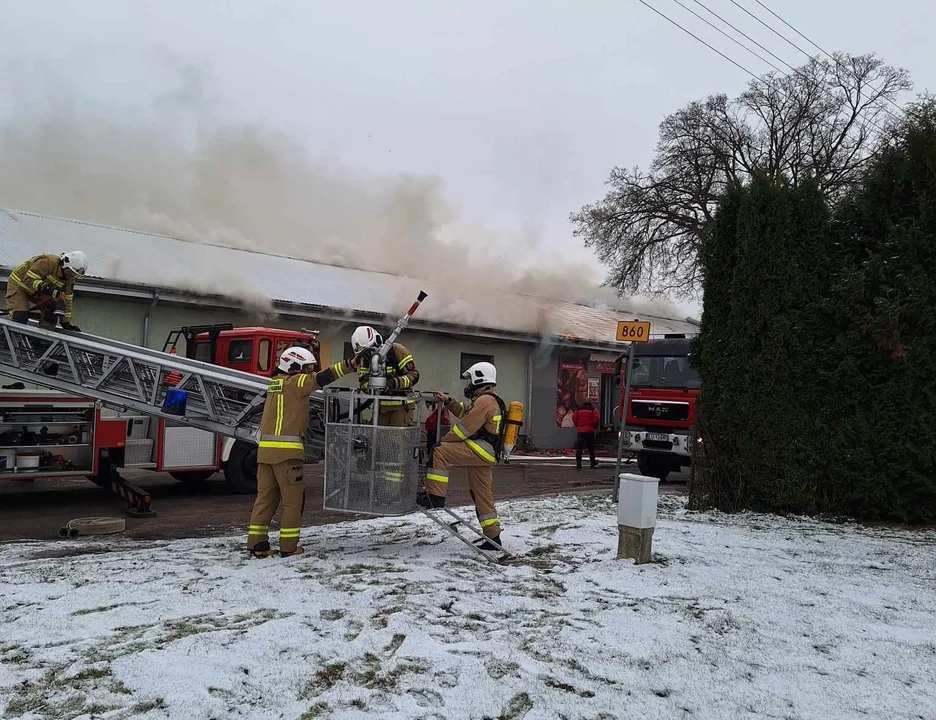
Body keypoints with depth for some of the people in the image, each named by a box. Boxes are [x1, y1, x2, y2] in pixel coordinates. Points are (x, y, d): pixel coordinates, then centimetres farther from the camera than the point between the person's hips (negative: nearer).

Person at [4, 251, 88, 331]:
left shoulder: (69, 278, -9)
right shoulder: (47, 262, -32)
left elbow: (67, 300, -6)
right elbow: (29, 280, -34)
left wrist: (66, 322, -10)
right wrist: (42, 286, -53)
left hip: (38, 292, 7)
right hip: (19, 284, -7)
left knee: (52, 309, -10)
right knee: (20, 317, -23)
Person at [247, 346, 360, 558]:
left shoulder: (276, 383, 18)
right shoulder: (294, 383, -6)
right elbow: (321, 379, -16)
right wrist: (350, 365, -20)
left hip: (266, 449, 8)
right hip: (286, 450, -8)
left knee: (265, 497, 11)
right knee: (293, 500, 1)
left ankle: (257, 544, 12)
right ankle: (288, 547, 5)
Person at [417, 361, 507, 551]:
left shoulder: (484, 401, -11)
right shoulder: (490, 401, 23)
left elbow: (465, 427, -15)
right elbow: (464, 412, 33)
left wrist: (445, 440, -5)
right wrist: (448, 401, 24)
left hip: (479, 449, -10)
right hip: (485, 455, 10)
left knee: (439, 452, -17)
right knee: (482, 494, 12)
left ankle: (435, 495, -22)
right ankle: (492, 537, 17)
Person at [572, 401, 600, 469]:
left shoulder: (578, 410, 7)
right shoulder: (593, 410, -1)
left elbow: (574, 418, 2)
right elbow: (597, 419, -10)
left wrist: (577, 426, 12)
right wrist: (595, 427, 4)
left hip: (580, 431, 2)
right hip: (590, 431, -1)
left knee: (579, 448, 1)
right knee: (591, 448, 11)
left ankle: (578, 465, -5)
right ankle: (593, 463, 19)